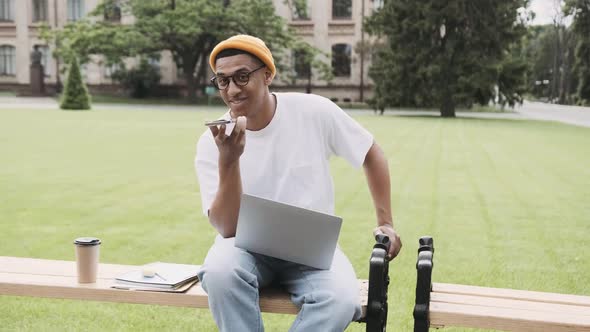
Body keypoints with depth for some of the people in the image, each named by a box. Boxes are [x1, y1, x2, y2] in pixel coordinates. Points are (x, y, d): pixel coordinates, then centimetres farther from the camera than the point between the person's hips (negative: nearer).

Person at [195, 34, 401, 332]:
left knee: (341, 300, -30)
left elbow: (371, 154, 5)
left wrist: (385, 222, 3)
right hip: (248, 247, 0)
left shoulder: (314, 111, -10)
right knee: (220, 270, -34)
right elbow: (226, 228, -16)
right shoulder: (212, 142, -9)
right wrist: (228, 161, -29)